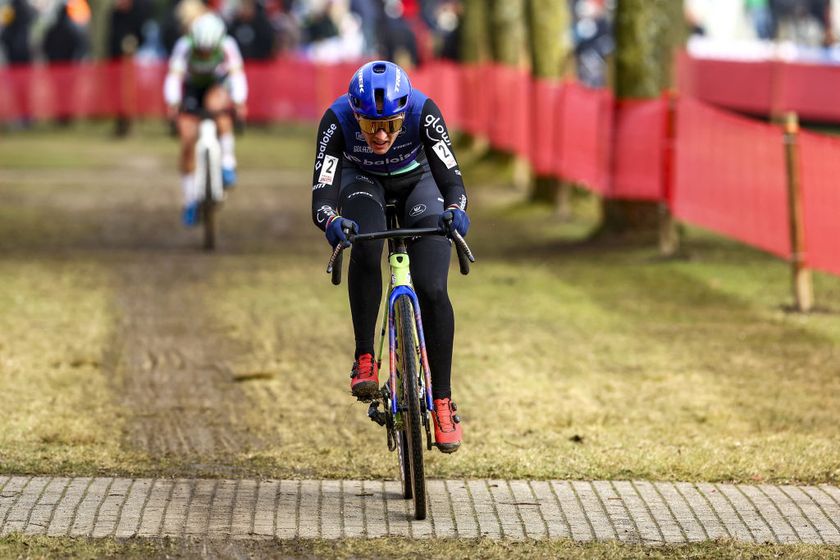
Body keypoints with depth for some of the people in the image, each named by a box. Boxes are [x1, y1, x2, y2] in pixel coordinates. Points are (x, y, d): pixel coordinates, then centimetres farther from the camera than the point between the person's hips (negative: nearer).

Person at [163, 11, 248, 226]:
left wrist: (239, 101, -53)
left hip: (218, 85, -1)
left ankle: (227, 163, -26)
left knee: (218, 105, -36)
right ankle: (190, 199, 6)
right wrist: (172, 103, -53)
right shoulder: (184, 46, -30)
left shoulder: (227, 46, -29)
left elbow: (237, 74, -36)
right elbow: (174, 76, -36)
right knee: (188, 141, -8)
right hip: (191, 87, 1)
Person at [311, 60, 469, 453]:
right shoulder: (337, 120, -33)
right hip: (363, 183, 0)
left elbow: (450, 176, -35)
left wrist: (455, 209, -56)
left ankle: (442, 400, -3)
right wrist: (332, 221, -59)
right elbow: (322, 195, -38)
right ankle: (364, 361, -24)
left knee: (432, 289, -17)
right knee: (366, 247, -35)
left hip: (416, 183, 0)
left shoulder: (423, 111, -34)